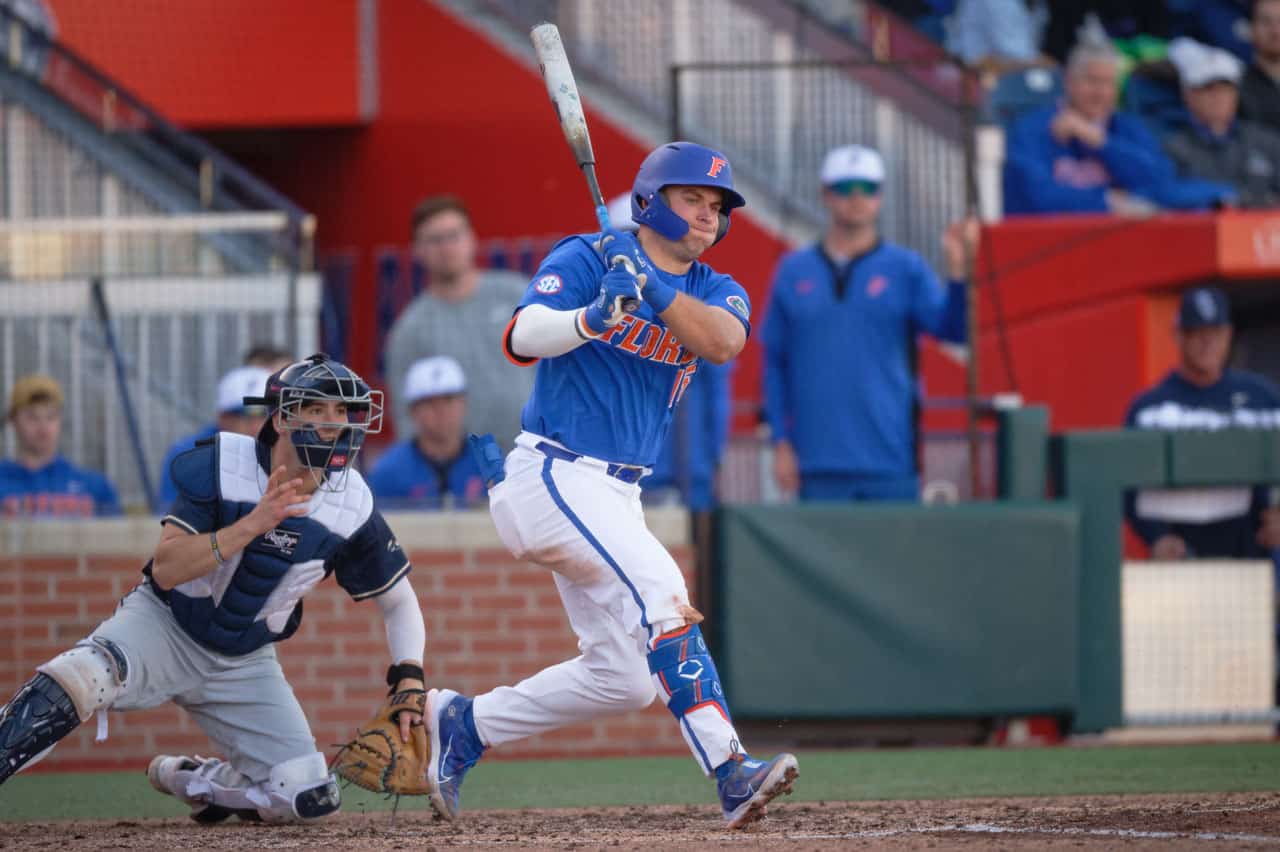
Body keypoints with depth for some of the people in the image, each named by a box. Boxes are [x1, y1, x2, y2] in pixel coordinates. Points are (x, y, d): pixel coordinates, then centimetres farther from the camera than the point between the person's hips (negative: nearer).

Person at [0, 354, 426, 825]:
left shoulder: (352, 509, -9)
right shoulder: (220, 465, -17)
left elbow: (398, 600, 4)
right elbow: (166, 569, -24)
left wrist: (409, 679, -12)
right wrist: (251, 525, -35)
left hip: (246, 662, 4)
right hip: (165, 627, -4)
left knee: (310, 798, -8)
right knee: (80, 678, -36)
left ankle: (192, 781, 19)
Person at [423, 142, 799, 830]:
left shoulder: (716, 292, 10)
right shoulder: (590, 257, -5)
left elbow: (724, 341, -14)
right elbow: (521, 338, -20)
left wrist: (654, 290, -29)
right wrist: (593, 317, -38)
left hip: (616, 496, 8)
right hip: (552, 479, -8)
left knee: (622, 679, 8)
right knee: (659, 592, -25)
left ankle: (463, 724, 23)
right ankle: (731, 775, -32)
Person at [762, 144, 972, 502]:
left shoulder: (905, 268, 7)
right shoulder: (793, 271, 11)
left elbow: (952, 328, -6)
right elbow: (774, 362, 11)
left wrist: (956, 268, -22)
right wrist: (781, 443, 3)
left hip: (891, 460, -1)